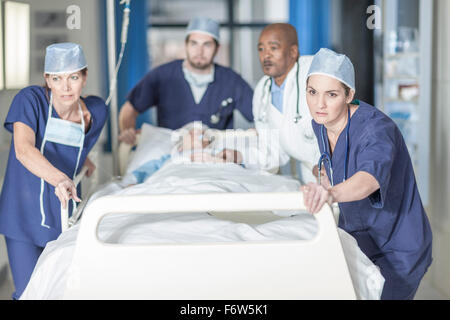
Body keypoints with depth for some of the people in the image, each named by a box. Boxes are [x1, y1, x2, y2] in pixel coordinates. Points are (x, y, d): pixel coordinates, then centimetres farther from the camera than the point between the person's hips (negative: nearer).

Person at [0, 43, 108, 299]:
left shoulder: (95, 111, -5)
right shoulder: (30, 99, -16)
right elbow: (23, 149, -34)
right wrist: (59, 179, -48)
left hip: (63, 216, 3)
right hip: (24, 217, -3)